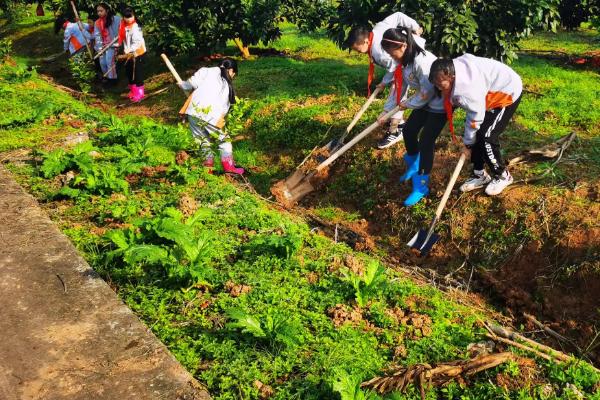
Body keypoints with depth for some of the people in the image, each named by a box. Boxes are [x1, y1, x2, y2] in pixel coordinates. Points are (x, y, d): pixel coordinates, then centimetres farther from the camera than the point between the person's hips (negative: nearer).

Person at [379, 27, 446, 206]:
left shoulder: (421, 61, -32)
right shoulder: (403, 60, -3)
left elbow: (427, 92, -27)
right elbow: (399, 86, 7)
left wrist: (408, 104, -11)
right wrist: (388, 111, 6)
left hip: (440, 102, -9)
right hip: (425, 101, 9)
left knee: (425, 141, -10)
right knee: (408, 130, 11)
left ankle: (421, 186, 0)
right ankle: (413, 166, 36)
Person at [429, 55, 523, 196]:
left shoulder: (468, 89, -39)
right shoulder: (452, 69, -13)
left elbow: (475, 118, -27)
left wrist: (467, 143, -13)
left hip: (508, 92, -9)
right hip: (492, 91, 9)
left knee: (486, 137, -12)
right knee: (475, 135, 4)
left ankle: (502, 176, 8)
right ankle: (480, 174, 18)